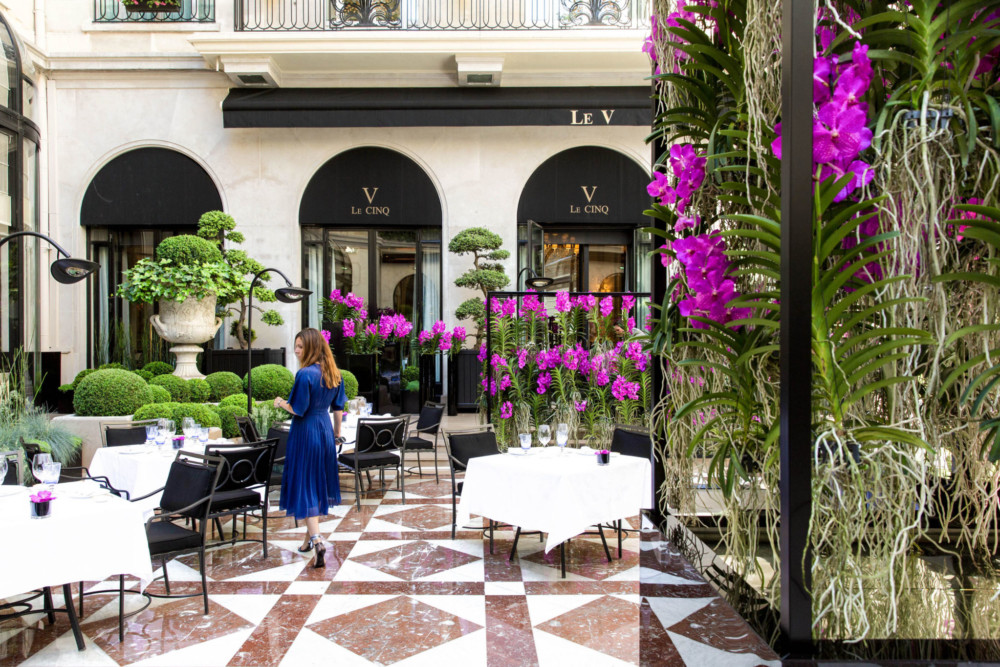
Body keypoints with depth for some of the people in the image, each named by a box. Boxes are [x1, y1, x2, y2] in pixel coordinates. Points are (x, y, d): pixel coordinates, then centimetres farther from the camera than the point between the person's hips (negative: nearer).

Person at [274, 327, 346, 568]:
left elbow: (298, 410, -17)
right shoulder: (334, 373, 5)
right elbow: (338, 406, 11)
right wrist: (337, 431, 21)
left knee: (305, 486, -2)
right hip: (326, 430, 7)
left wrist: (281, 403, 1)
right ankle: (311, 536, 28)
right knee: (319, 483, 16)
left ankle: (317, 540, -13)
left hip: (306, 432, -7)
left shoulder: (305, 374, -18)